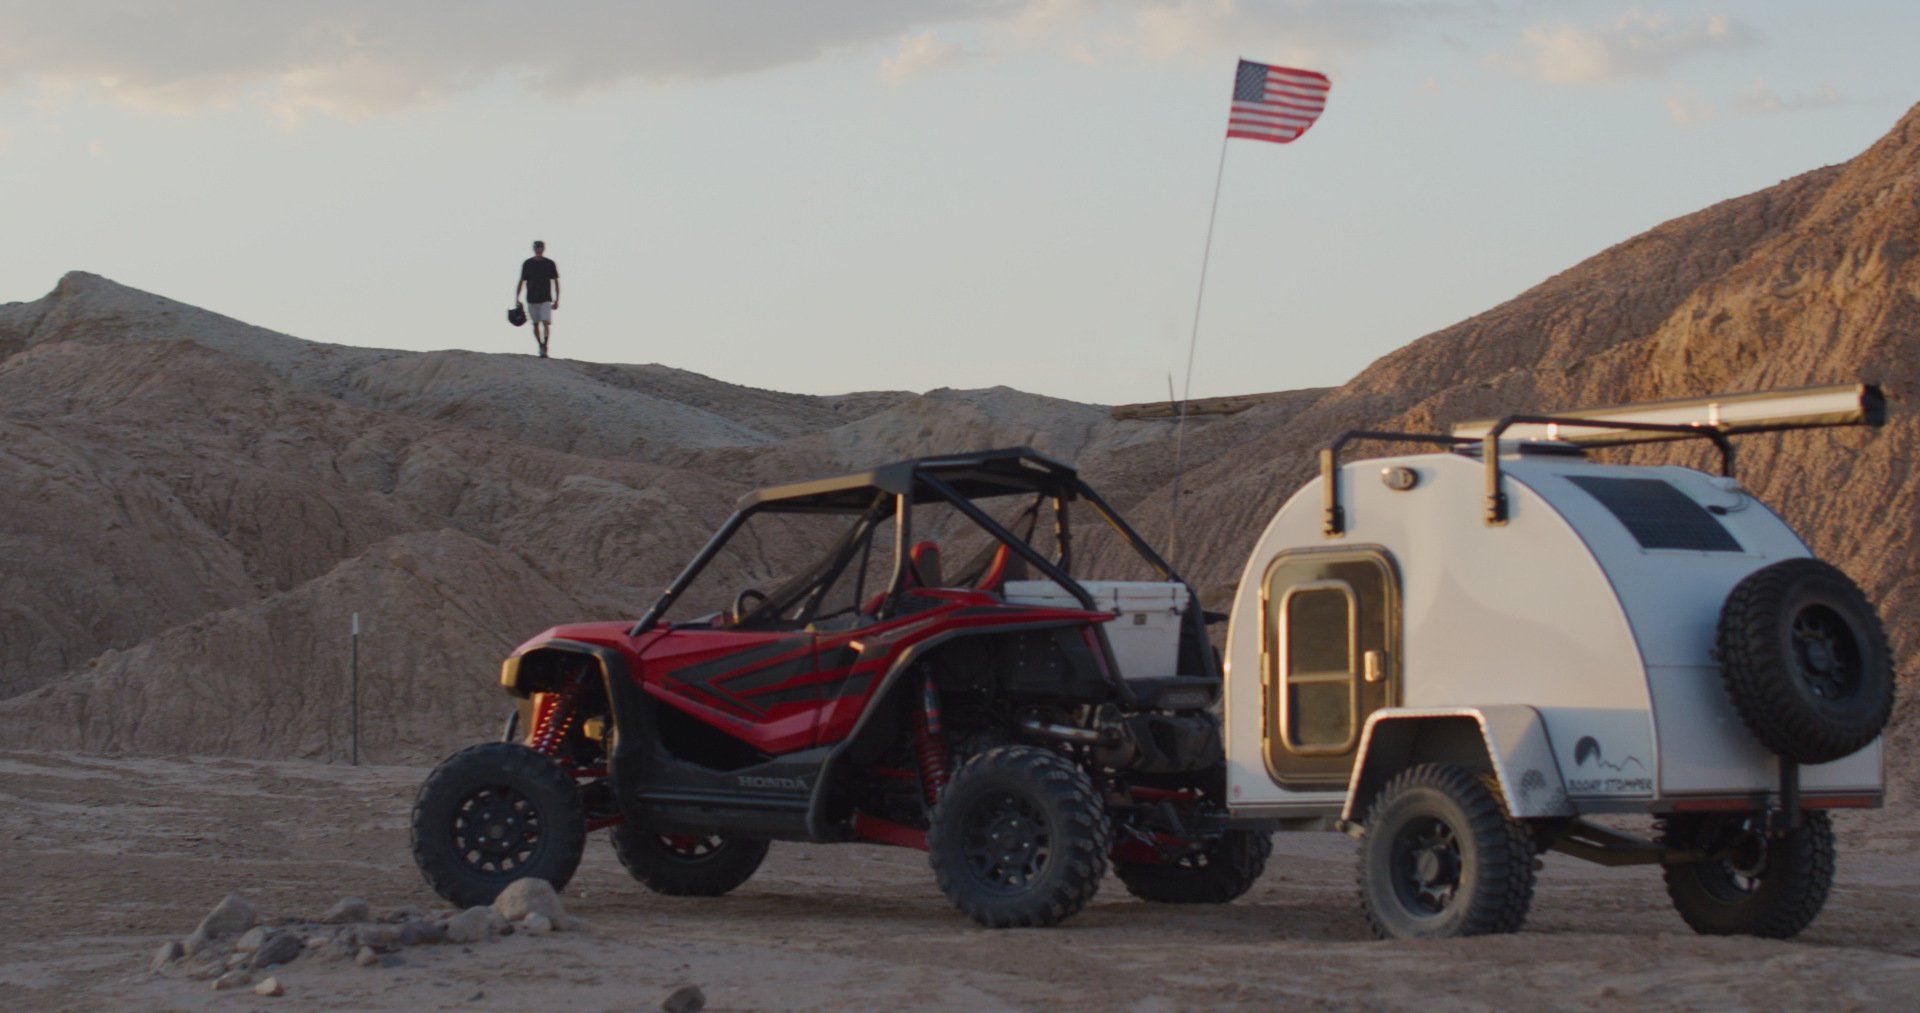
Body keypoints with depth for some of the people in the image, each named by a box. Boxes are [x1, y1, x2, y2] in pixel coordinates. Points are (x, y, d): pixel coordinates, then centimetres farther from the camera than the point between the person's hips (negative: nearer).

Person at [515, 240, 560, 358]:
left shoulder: (550, 264, 1)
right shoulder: (527, 264, 3)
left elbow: (556, 282, 5)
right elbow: (521, 282, 8)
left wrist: (557, 300, 1)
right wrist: (517, 298, 3)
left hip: (546, 299, -2)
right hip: (532, 299, 2)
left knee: (546, 323, -15)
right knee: (535, 325, 6)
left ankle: (545, 347, -18)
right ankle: (540, 346, 20)